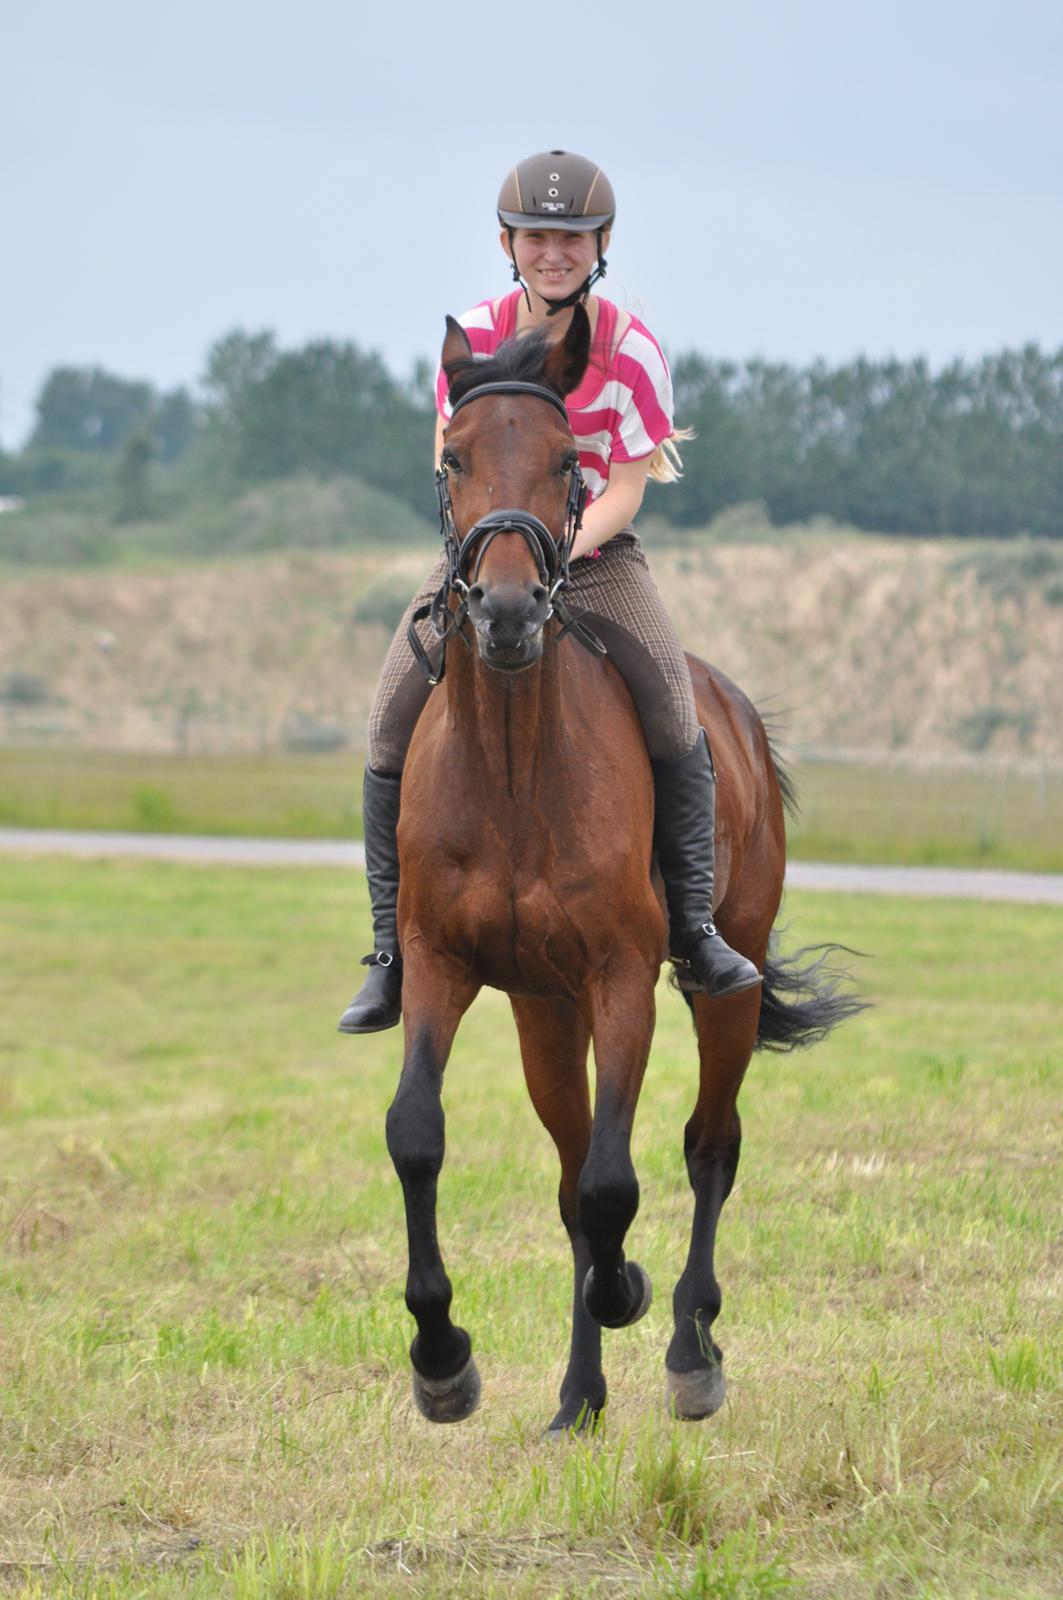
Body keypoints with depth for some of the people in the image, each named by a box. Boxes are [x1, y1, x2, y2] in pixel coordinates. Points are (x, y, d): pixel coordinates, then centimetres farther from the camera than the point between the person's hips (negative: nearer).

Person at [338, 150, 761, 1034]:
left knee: (675, 718, -23)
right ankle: (393, 952, -2)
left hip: (596, 556, -2)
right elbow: (451, 456, 5)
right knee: (392, 726, -12)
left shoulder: (631, 350, -11)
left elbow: (624, 492, -13)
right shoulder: (474, 336, -5)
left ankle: (695, 926, -10)